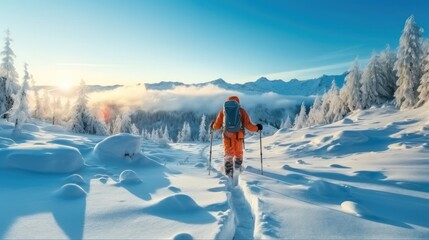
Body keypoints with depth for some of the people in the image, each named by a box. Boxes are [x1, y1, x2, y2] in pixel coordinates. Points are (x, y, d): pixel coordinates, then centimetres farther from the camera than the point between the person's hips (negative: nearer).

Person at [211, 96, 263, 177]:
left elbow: (217, 126, 12)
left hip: (227, 135, 0)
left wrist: (212, 126, 33)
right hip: (239, 136, 0)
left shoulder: (223, 110, 11)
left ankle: (229, 172, -12)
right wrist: (257, 128, 19)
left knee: (228, 154, 2)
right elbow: (248, 125, 2)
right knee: (239, 154, 15)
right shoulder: (241, 111, 9)